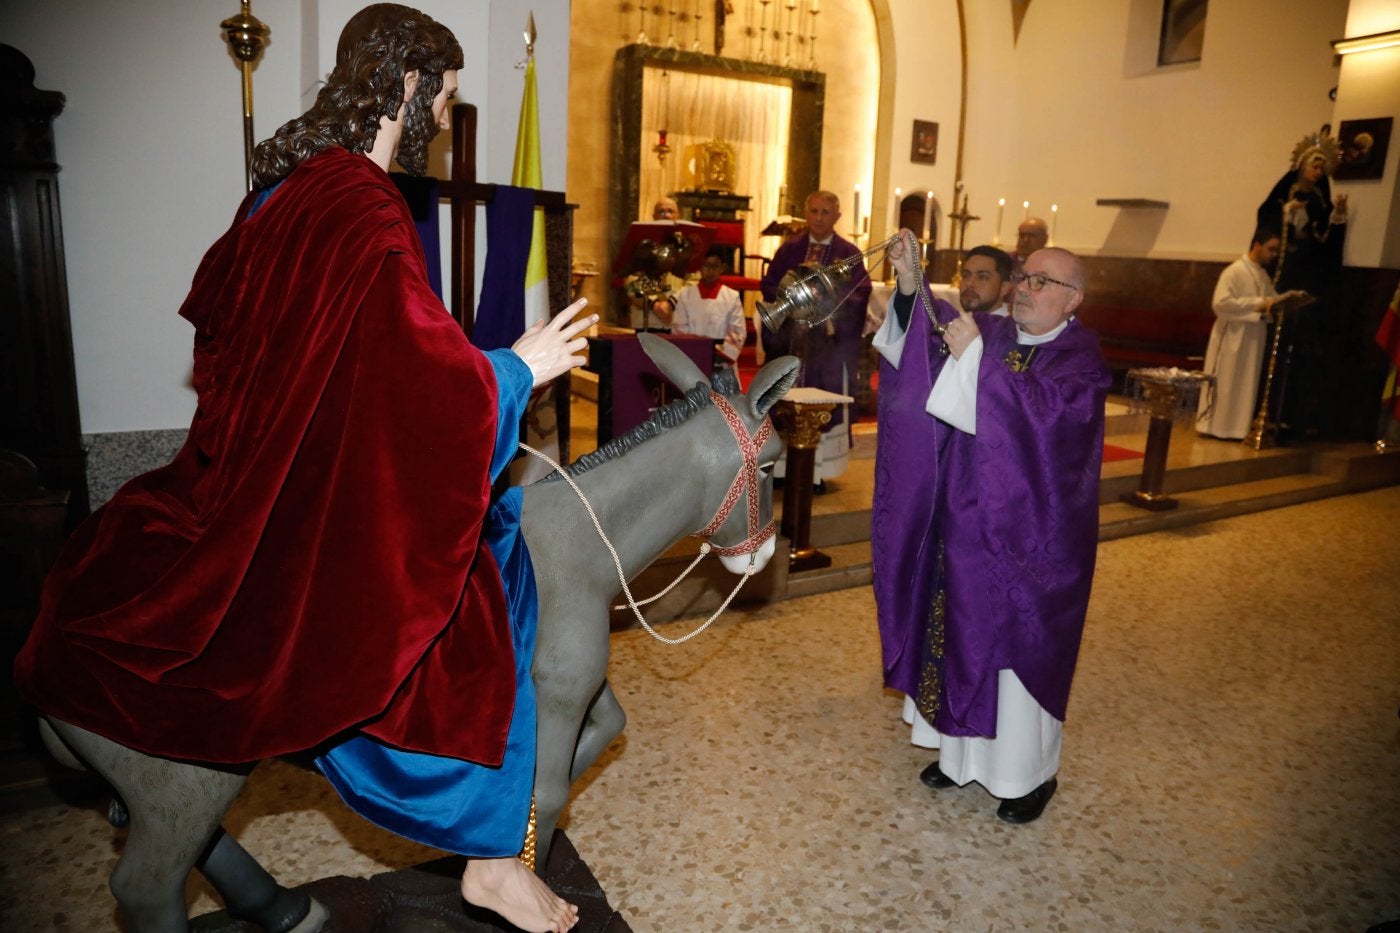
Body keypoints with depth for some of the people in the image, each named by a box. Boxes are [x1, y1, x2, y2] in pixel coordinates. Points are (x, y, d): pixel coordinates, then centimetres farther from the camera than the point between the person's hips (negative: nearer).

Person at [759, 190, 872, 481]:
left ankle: (815, 472, 9)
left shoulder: (850, 254, 2)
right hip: (790, 340, 2)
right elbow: (768, 286, 7)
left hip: (829, 345, -2)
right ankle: (782, 466, 14)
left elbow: (859, 297, -5)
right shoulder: (789, 249, 10)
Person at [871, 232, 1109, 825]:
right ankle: (963, 751, 35)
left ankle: (1030, 773, 28)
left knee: (1020, 646, 7)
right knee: (962, 635, 15)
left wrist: (976, 356, -31)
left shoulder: (1080, 358, -12)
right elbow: (931, 333, -7)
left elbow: (1043, 410, -30)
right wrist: (909, 286, -23)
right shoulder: (995, 333, 5)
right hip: (966, 520, 6)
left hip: (1028, 534, -5)